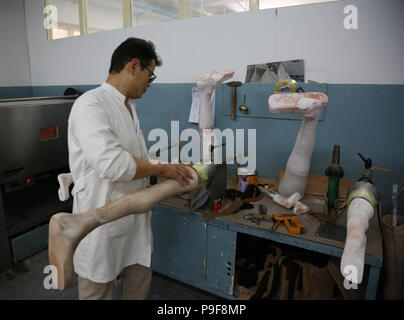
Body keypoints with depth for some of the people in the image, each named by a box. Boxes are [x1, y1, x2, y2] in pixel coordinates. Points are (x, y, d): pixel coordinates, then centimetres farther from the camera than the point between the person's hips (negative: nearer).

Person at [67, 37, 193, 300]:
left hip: (135, 219, 8)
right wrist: (162, 169, -19)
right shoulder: (91, 105, -20)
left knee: (140, 285, 23)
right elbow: (113, 163, -32)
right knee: (98, 291, 14)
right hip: (103, 224, -8)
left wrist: (172, 169, 9)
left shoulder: (129, 106, 11)